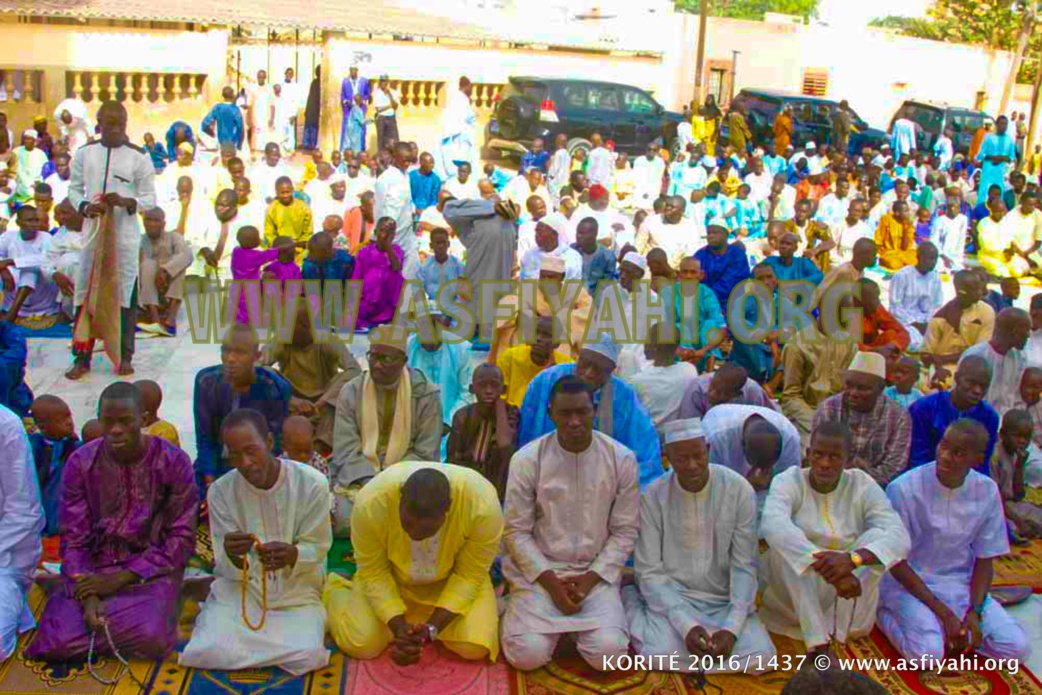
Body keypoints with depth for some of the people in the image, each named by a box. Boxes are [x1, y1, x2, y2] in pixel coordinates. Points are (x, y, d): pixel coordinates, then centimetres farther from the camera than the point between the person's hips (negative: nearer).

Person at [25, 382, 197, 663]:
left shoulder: (173, 462, -9)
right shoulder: (80, 463, -3)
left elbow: (182, 538, -7)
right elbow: (73, 539, -2)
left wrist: (119, 579, -15)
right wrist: (89, 596, -19)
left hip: (151, 569, -2)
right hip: (93, 568, 2)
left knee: (150, 638, -30)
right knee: (60, 641, -23)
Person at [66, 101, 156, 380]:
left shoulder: (138, 157, -2)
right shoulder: (84, 153, 4)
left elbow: (150, 198, -1)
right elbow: (74, 188, 11)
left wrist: (126, 202, -19)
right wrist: (83, 206, -10)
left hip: (125, 234, -2)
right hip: (92, 231, 2)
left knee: (125, 293, 3)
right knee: (85, 292, 3)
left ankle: (125, 356, 15)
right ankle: (82, 357, 11)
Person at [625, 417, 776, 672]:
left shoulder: (739, 490, -9)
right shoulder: (652, 497, -10)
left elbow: (744, 567, -8)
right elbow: (649, 571, -9)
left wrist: (731, 627, -21)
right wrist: (686, 625, -23)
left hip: (724, 601, 2)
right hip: (671, 599, -2)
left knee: (760, 656, -22)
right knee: (664, 654, -29)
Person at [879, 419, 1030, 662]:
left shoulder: (987, 492, -7)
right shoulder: (904, 489, -19)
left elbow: (984, 559, 3)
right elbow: (896, 562, -13)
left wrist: (975, 612, -13)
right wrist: (945, 614, -18)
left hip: (960, 585, 4)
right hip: (909, 583, -4)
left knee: (1017, 647, -14)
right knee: (928, 652, -28)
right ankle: (885, 615, 1)